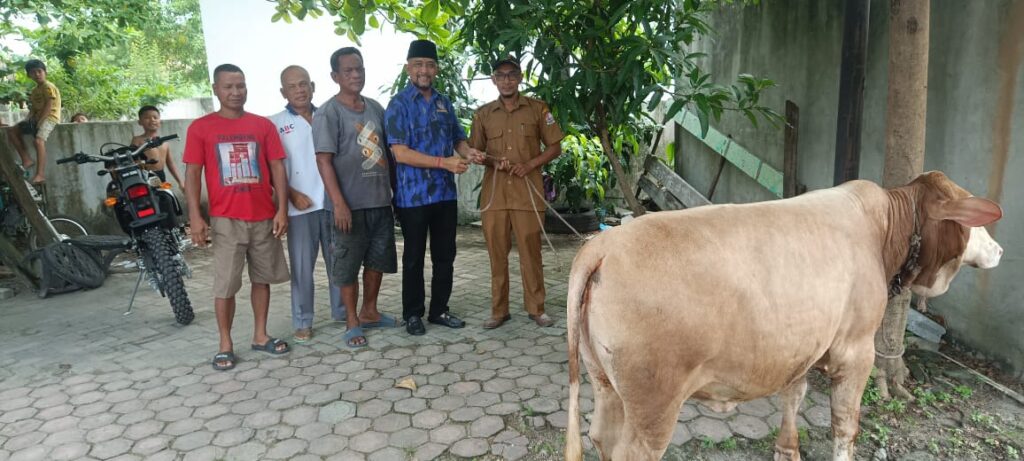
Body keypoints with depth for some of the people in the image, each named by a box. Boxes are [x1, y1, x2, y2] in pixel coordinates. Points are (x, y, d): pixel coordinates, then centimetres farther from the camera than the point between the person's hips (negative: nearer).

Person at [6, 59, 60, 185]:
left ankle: (40, 174, -36)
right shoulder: (35, 90, 21)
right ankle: (26, 160, -3)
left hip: (49, 118, -10)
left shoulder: (48, 87, -7)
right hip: (37, 118, 10)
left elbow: (49, 106, -16)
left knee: (38, 140, -32)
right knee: (12, 131, 1)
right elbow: (34, 107, 18)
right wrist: (30, 118, -2)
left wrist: (39, 121, -20)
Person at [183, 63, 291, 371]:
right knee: (225, 285, 0)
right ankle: (225, 345, 12)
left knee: (262, 278, 11)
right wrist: (195, 216, -9)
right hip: (226, 220, -2)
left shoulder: (263, 125, 6)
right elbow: (192, 174, 0)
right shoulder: (200, 128, 1)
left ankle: (260, 336, 23)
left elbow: (277, 168, 4)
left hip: (264, 218, 3)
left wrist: (282, 209, -4)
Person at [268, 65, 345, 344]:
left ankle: (342, 312, 26)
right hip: (300, 206, -2)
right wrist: (292, 194, -11)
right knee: (302, 267, 3)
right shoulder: (275, 123, 2)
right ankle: (302, 322, 14)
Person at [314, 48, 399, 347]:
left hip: (381, 200, 6)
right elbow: (324, 160, -13)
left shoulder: (375, 108, 11)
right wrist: (338, 203, -20)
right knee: (349, 265, 3)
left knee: (378, 260, 15)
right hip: (352, 204, -6)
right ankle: (352, 322, 16)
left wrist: (394, 188, 14)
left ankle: (369, 312, 31)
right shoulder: (328, 113, -8)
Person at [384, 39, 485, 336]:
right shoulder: (399, 105, -6)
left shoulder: (444, 103, 12)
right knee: (414, 258, 6)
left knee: (445, 255, 12)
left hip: (445, 193, 6)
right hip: (413, 196, -5)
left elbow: (458, 139, 18)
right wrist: (444, 162, -22)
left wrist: (469, 152, -7)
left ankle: (439, 310, 25)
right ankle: (413, 315, 19)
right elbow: (400, 153, -15)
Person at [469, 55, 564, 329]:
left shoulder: (537, 109, 5)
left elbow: (555, 147, 6)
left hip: (527, 192, -2)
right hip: (494, 193, 2)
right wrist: (493, 162, -7)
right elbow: (474, 152, 14)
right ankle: (499, 310, 15)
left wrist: (530, 165, -9)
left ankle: (536, 308, 14)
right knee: (497, 253, 5)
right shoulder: (483, 114, 10)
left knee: (531, 252, 2)